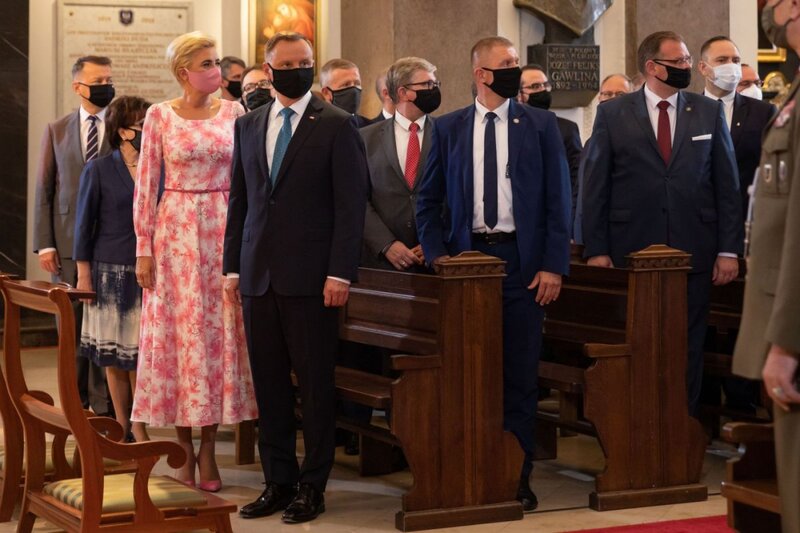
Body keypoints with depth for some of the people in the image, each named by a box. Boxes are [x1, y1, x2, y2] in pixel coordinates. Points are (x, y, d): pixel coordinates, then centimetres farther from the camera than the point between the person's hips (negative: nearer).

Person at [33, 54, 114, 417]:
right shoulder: (56, 131, 10)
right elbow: (44, 190, 8)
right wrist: (44, 244, 0)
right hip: (68, 242, 2)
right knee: (70, 323, 7)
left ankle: (104, 405, 2)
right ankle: (75, 403, 17)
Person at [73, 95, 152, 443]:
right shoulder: (98, 170, 0)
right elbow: (84, 225, 1)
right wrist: (83, 274, -3)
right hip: (111, 271, -1)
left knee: (140, 351, -1)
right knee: (114, 354, 4)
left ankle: (138, 427, 8)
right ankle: (121, 424, 14)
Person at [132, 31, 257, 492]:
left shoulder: (233, 112, 4)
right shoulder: (160, 116, 0)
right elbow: (146, 184, 1)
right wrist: (144, 247, -3)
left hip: (223, 233, 1)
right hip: (176, 234, -1)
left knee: (218, 334, 2)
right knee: (178, 334, 1)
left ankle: (208, 449, 9)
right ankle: (185, 448, 11)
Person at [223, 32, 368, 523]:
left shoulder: (337, 125, -2)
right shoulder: (249, 126, 13)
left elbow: (351, 204, -6)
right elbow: (239, 200, 16)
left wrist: (340, 273, -13)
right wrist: (232, 266, 9)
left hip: (311, 278, -5)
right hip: (259, 275, 5)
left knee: (316, 385, 2)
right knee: (269, 384, 8)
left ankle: (312, 487, 10)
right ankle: (278, 481, 16)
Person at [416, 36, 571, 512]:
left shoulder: (541, 125, 3)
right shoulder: (449, 128, 6)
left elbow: (558, 200, 1)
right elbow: (428, 199, 11)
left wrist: (554, 265, -6)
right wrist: (437, 254, -2)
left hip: (522, 260, -1)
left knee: (520, 374, 2)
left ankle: (518, 477, 9)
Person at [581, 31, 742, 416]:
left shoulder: (709, 113, 6)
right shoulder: (612, 114, 2)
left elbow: (727, 185, 6)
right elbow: (595, 185, 1)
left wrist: (729, 250, 1)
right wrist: (595, 249, -4)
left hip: (694, 251, 1)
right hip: (631, 251, -1)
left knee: (688, 348, 6)